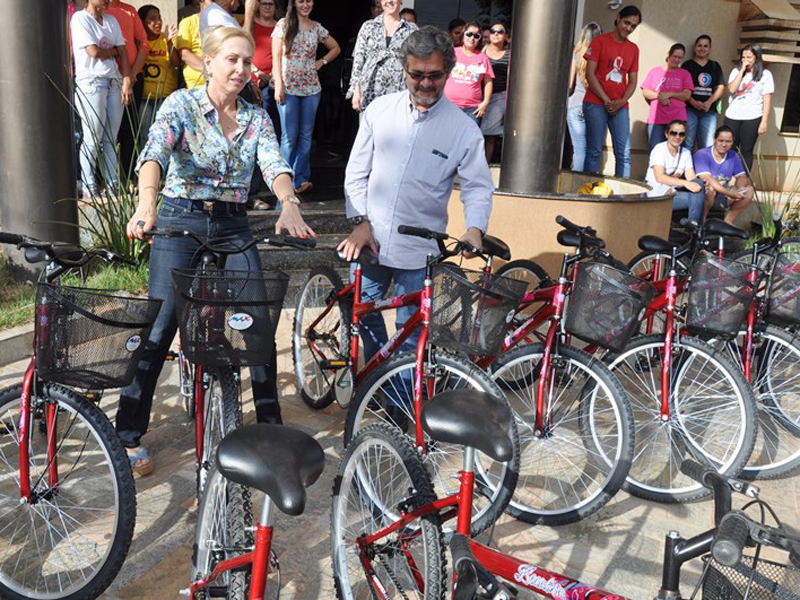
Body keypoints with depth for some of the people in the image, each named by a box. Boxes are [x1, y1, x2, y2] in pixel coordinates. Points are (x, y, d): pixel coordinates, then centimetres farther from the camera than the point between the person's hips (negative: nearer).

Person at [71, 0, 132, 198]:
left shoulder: (111, 20, 16)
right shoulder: (79, 18, -2)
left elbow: (123, 53, 9)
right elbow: (93, 51, -11)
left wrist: (127, 81, -2)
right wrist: (114, 50, 7)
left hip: (115, 81, 6)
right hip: (90, 82, -5)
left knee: (111, 138, 4)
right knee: (93, 139, -6)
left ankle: (112, 185, 8)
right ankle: (89, 187, 0)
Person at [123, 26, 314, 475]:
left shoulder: (256, 117, 6)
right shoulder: (181, 104, -5)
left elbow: (275, 164, -10)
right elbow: (155, 152, -23)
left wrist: (289, 205, -32)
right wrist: (148, 201, -43)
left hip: (233, 226, 3)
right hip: (179, 222, -3)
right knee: (160, 327, -5)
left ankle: (271, 425, 16)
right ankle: (129, 435, 10)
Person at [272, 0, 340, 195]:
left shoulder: (317, 28, 10)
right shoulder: (283, 25, 0)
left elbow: (335, 48, 24)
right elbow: (276, 56, -4)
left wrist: (322, 62, 7)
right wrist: (278, 85, -13)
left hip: (311, 87, 4)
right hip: (288, 87, -4)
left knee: (306, 134, 5)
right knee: (290, 135, -3)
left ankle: (300, 178, 12)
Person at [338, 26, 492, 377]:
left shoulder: (463, 129, -5)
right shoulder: (380, 110, 1)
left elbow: (478, 187, -3)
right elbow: (356, 172, 4)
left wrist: (475, 229, -21)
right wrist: (361, 221, -6)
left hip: (419, 253, -3)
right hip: (372, 240, 3)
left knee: (411, 333, 6)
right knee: (362, 314, 16)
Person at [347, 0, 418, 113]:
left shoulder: (412, 30, 8)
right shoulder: (368, 26, 10)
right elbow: (358, 60, 8)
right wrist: (356, 91, 0)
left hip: (397, 93, -1)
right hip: (369, 93, 1)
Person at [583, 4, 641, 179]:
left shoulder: (634, 49, 14)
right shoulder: (600, 41, 2)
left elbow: (633, 81, 14)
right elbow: (590, 74, -4)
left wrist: (621, 102, -6)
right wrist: (606, 100, -10)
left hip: (620, 106, 4)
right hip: (596, 103, -4)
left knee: (624, 153, -4)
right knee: (594, 151, -6)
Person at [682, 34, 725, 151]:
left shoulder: (715, 66, 17)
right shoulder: (687, 65, 9)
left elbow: (721, 88, 10)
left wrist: (708, 103, -7)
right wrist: (693, 102, -14)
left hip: (709, 111, 3)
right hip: (690, 109, -3)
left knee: (708, 146, -3)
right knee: (688, 144, -8)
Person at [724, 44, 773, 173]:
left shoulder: (765, 74, 2)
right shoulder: (736, 71, 9)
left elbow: (767, 99, -1)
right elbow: (731, 89, -8)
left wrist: (765, 121, -8)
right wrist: (742, 70, -8)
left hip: (752, 118, -2)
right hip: (732, 116, 2)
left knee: (746, 150, 2)